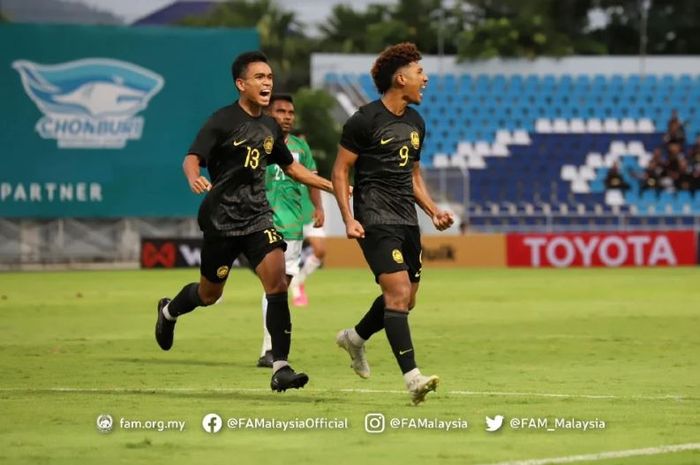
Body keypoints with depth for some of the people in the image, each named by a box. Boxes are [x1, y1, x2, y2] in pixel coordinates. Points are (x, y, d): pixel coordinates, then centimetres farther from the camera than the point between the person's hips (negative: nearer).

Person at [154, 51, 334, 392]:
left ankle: (280, 368, -16)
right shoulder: (223, 121, -9)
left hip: (258, 217, 5)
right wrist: (194, 179, -42)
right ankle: (169, 311, 46)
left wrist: (331, 186, 23)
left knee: (277, 280, -16)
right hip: (222, 220, -4)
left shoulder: (270, 127, 11)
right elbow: (192, 158, -19)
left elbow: (290, 167, 26)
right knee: (210, 293, 10)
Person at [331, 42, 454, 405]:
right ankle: (412, 377, -22)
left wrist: (432, 210, 12)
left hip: (406, 220, 8)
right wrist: (349, 219, -15)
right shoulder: (366, 120, -8)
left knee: (405, 299, 11)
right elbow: (340, 171, -6)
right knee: (398, 291, -18)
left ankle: (355, 338, 38)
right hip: (375, 220, -8)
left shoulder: (415, 123, 15)